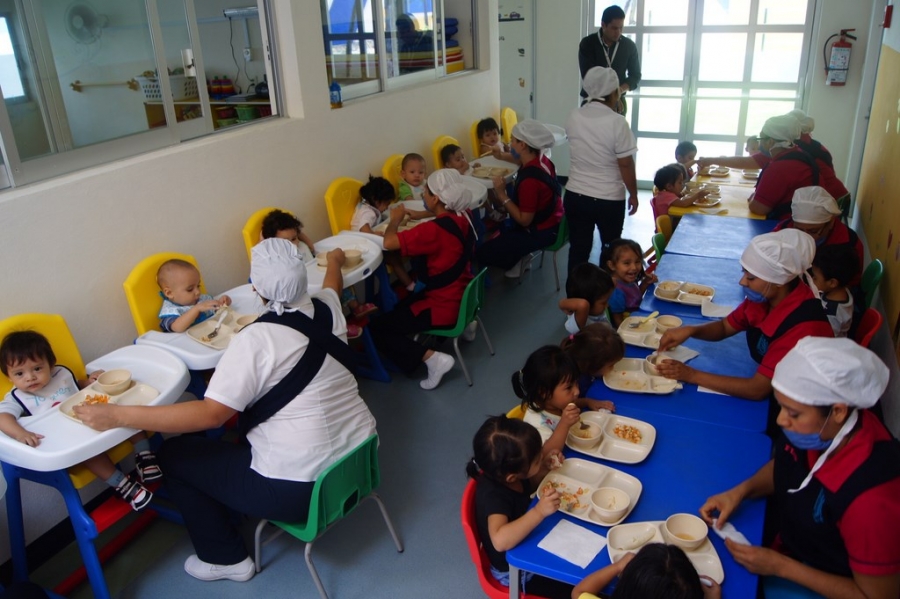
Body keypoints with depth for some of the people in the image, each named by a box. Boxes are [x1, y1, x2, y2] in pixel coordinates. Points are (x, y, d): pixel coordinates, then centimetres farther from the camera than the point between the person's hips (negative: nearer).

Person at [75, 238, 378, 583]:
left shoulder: (256, 339, -22)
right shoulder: (327, 308, -2)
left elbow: (211, 414, -22)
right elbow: (332, 285, 23)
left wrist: (118, 415, -19)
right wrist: (334, 261, 45)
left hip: (299, 488, -7)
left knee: (173, 455, 10)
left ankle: (226, 558, 23)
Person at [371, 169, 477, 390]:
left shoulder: (435, 230, -28)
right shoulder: (463, 217, -4)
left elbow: (389, 243, -28)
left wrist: (395, 219, -8)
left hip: (444, 306, -9)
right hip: (463, 296, 9)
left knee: (376, 328, -3)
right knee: (400, 305, 30)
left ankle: (433, 358, -10)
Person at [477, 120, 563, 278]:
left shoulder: (530, 179, -33)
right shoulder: (540, 160, -4)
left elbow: (524, 220, -27)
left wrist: (502, 195, -25)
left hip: (540, 232, -10)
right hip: (548, 222, 10)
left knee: (483, 252, -13)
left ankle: (518, 260, 10)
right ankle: (519, 256, 19)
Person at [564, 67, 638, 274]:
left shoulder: (573, 117, -3)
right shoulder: (617, 122, -18)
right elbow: (626, 165, -13)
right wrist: (633, 194, -1)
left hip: (575, 195, 4)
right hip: (609, 199, -4)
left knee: (578, 248, 14)